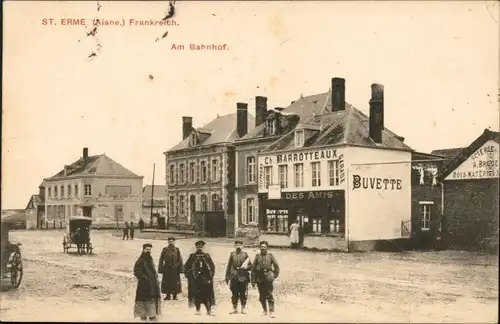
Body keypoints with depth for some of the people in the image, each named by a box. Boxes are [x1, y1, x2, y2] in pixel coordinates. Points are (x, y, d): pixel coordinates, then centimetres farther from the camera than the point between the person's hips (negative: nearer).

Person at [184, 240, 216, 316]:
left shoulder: (207, 256, 8)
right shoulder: (192, 256, 8)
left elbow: (212, 266, 10)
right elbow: (186, 267, 10)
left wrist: (211, 275, 1)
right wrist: (188, 275, 1)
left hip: (205, 278, 0)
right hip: (195, 278, 0)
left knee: (207, 294, -6)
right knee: (196, 294, 2)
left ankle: (209, 309, -4)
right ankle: (198, 309, 11)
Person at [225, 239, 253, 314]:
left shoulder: (245, 255, 5)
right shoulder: (232, 255, 8)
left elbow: (250, 266, 7)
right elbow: (229, 266, 10)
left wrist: (246, 267, -14)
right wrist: (227, 277, 7)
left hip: (243, 277, -1)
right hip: (234, 277, 1)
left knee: (243, 294, 0)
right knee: (234, 294, 3)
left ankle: (243, 309, 9)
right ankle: (235, 309, 11)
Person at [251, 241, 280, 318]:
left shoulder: (270, 256, 5)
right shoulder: (257, 256, 8)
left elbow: (276, 266, 10)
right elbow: (253, 269, 8)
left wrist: (274, 275, 3)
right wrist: (253, 280, 4)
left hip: (268, 277, -2)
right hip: (259, 278, 2)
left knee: (269, 294, -9)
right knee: (262, 296, 7)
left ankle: (271, 311, -10)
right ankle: (265, 310, 22)